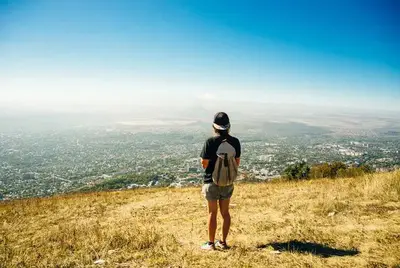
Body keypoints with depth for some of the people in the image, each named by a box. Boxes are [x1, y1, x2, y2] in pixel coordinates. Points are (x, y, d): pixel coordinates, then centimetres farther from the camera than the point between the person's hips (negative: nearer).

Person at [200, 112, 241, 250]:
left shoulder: (210, 142, -17)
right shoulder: (235, 141, -4)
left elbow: (204, 163, -14)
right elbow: (237, 162, 5)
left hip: (212, 181, -4)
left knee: (212, 213, 6)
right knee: (225, 212, 14)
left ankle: (211, 243, 16)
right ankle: (223, 242, 23)